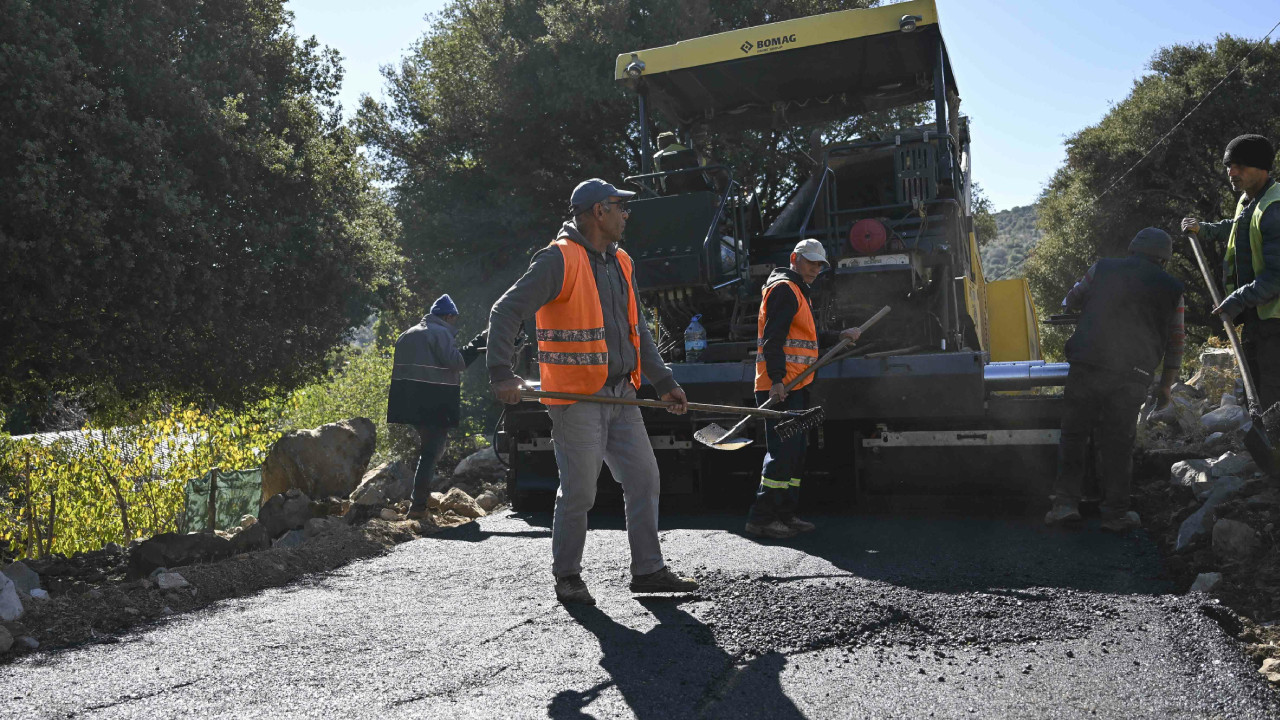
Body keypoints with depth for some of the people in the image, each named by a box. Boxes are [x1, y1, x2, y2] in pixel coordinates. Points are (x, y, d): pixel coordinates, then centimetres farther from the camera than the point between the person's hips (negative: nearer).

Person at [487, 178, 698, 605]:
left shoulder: (619, 262, 15)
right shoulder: (559, 258, -11)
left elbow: (637, 331, 20)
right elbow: (506, 312, -14)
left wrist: (664, 383, 16)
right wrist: (501, 374, -23)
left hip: (621, 396, 8)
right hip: (577, 398, -8)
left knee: (644, 478, 9)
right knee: (579, 492, -1)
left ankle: (647, 570, 21)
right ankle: (567, 578, 17)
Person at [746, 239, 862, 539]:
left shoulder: (798, 292, 25)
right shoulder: (784, 288, -8)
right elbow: (773, 337, -19)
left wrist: (841, 335, 24)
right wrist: (777, 380, -27)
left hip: (794, 386, 11)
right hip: (780, 388, -11)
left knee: (795, 451, 13)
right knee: (782, 450, -12)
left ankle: (784, 514, 19)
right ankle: (761, 517, -9)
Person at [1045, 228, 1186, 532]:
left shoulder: (1102, 268, 11)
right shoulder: (1171, 289, 12)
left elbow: (1071, 300, 24)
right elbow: (1175, 344, 16)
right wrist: (1166, 386, 25)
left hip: (1086, 367, 0)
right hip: (1132, 378, 0)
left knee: (1074, 434, 7)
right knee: (1118, 442, 7)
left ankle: (1065, 503, 4)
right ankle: (1116, 513, 12)